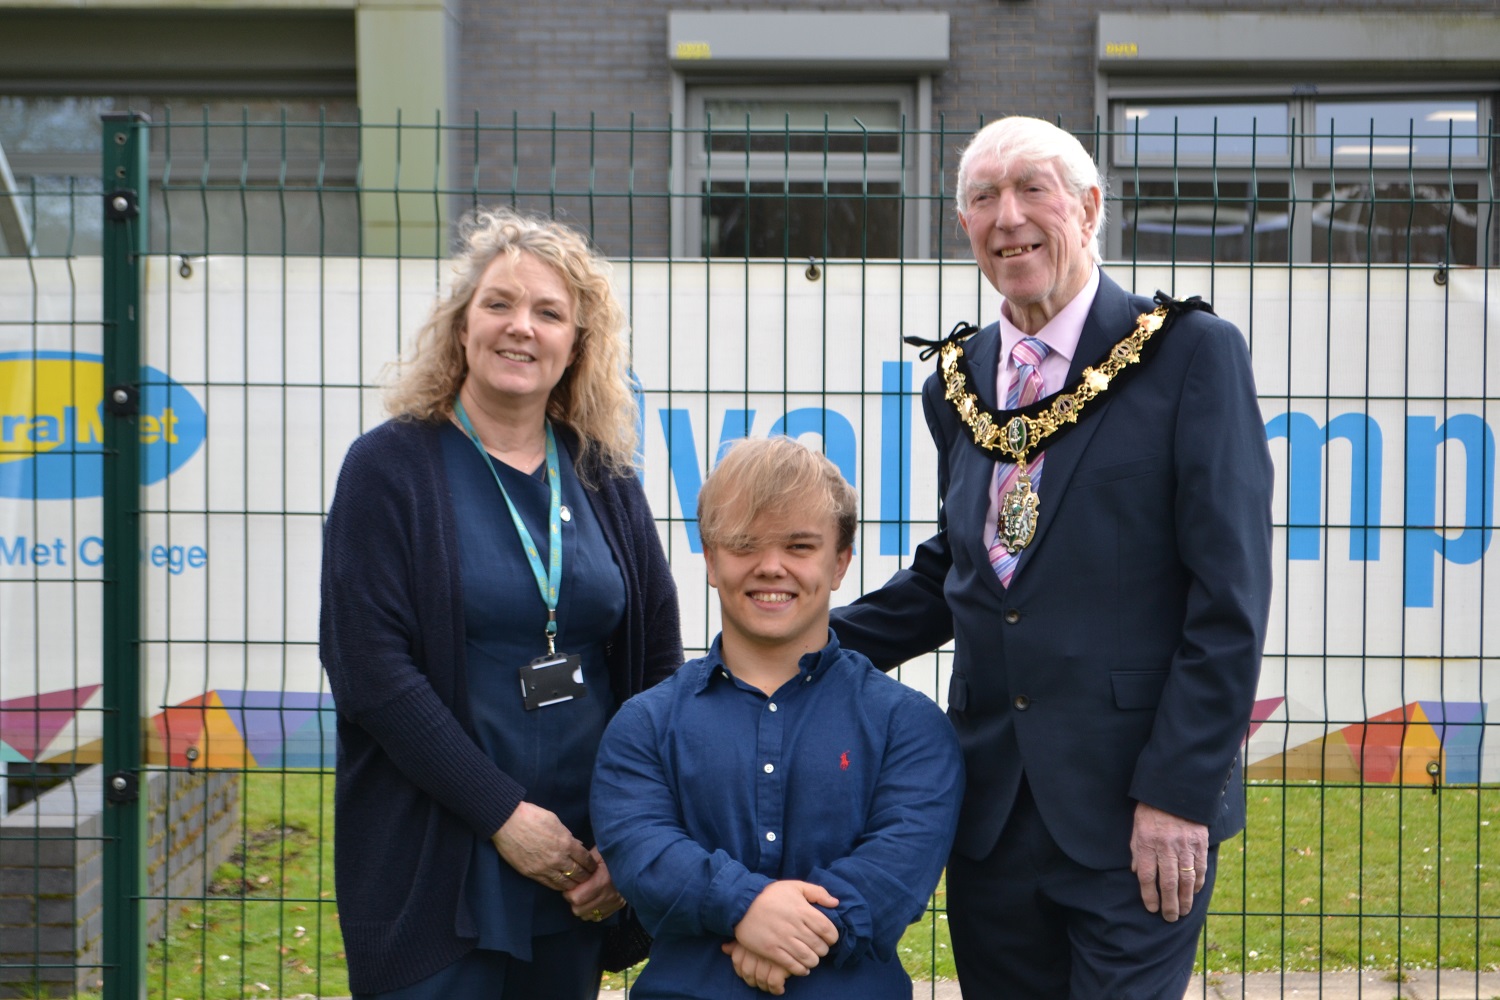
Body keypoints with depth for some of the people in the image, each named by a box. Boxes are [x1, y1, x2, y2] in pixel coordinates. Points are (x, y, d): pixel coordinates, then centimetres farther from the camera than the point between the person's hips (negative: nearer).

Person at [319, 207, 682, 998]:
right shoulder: (391, 468, -3)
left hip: (580, 870, 4)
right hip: (432, 871, -4)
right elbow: (369, 671, -11)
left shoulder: (604, 480, 8)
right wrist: (503, 812, -14)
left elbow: (660, 666, 9)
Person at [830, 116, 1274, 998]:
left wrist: (1180, 791, -14)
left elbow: (1230, 599, -9)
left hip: (1132, 815, -5)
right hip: (992, 811, 5)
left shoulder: (1192, 354, -6)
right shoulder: (959, 382, 11)